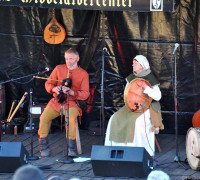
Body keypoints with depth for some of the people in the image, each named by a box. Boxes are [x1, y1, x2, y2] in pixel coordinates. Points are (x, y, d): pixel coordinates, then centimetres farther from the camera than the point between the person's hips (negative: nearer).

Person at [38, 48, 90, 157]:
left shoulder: (83, 74, 1)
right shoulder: (59, 69, 9)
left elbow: (85, 94, -4)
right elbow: (48, 83, 12)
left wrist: (71, 92, -22)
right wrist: (54, 89, -12)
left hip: (72, 103, -3)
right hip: (56, 102, 3)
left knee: (71, 119, -35)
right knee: (44, 118, -23)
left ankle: (71, 148, -26)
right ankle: (43, 147, -11)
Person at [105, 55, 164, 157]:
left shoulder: (150, 78, -4)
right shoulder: (131, 78, 13)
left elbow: (158, 97, -13)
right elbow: (126, 94, 17)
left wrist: (145, 88, -23)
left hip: (147, 107, -6)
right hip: (132, 106, 6)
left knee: (139, 121, -35)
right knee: (115, 119, -16)